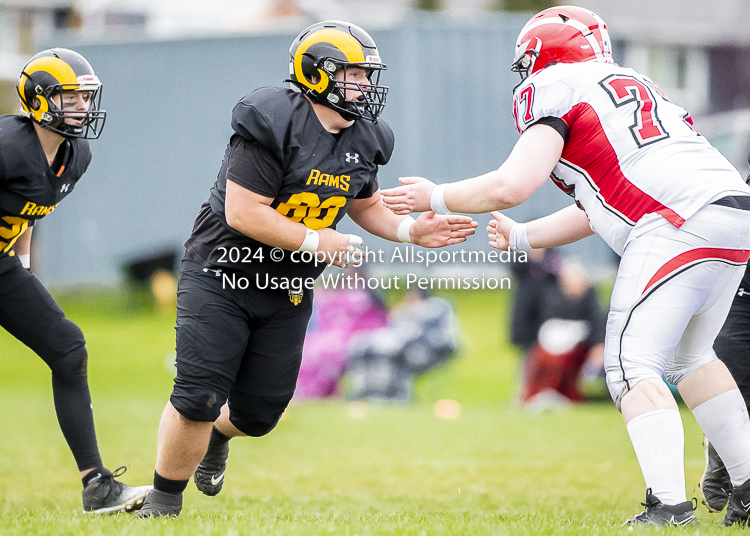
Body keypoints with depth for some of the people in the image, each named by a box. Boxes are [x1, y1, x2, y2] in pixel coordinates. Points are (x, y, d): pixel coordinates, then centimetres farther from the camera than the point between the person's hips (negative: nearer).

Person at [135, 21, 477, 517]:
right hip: (223, 273, -6)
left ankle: (214, 438, 44)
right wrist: (318, 243, -22)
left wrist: (409, 229, -1)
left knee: (258, 412, 7)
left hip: (288, 290, 6)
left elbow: (366, 205, 18)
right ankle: (163, 502, 7)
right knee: (198, 399, -13)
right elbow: (243, 213, -24)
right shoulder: (274, 122, -22)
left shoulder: (364, 140, 1)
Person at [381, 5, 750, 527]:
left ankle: (669, 503, -18)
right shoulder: (635, 84, 30)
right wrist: (523, 238, 37)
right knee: (688, 356, 24)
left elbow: (509, 187, -5)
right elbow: (596, 209, 33)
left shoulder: (554, 90, 5)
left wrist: (434, 198, 10)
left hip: (681, 222, -8)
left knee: (633, 365, -6)